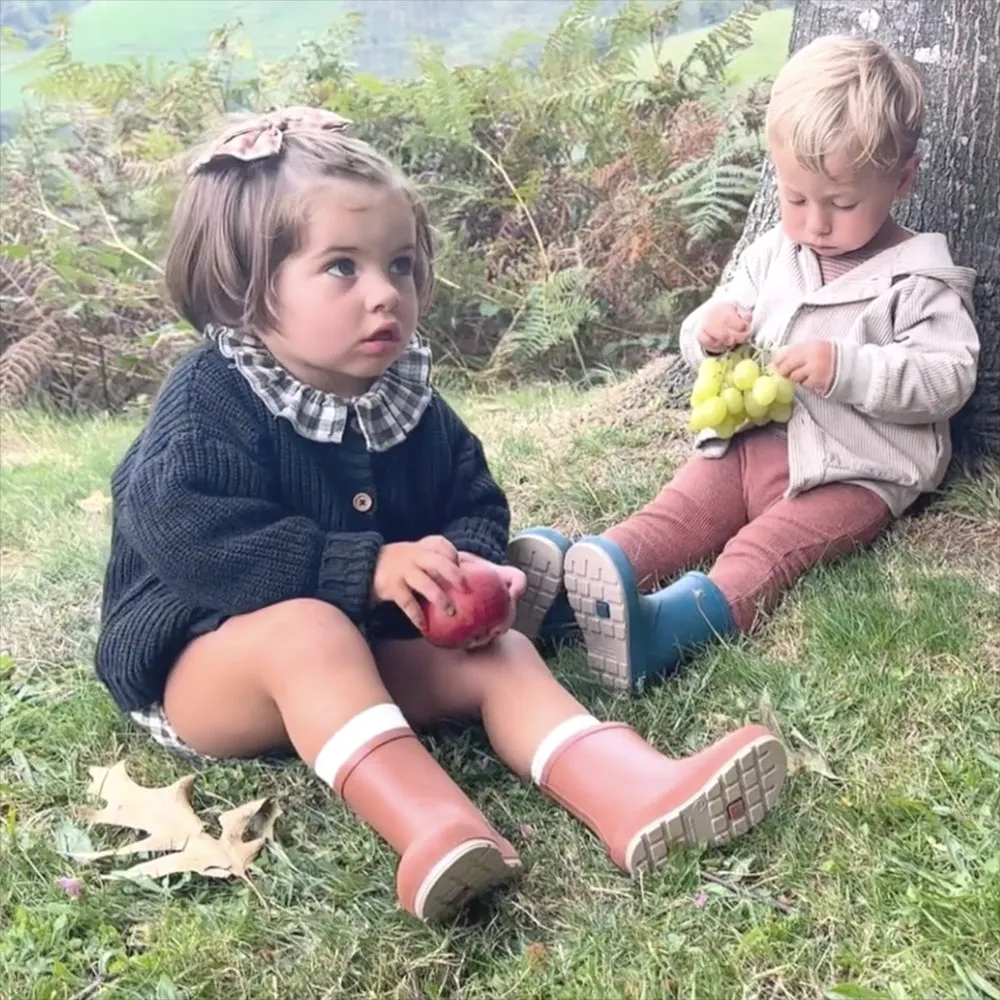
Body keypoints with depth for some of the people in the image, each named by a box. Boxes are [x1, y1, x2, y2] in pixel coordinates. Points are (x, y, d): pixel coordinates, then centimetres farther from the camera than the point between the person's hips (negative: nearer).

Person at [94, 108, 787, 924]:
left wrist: (471, 565, -18)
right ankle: (431, 827, -53)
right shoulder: (209, 405, -17)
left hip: (365, 651, 6)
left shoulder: (406, 399, 3)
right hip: (199, 668, -5)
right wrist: (367, 568, -33)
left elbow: (475, 505, 8)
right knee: (307, 625, -37)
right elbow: (191, 541, -29)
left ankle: (636, 794, -38)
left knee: (498, 653, -15)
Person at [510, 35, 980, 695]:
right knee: (679, 512, -17)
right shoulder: (772, 255, 13)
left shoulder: (920, 280, -3)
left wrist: (846, 367, -25)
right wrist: (710, 331, -7)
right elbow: (702, 340, 19)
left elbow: (948, 378, -12)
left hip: (853, 472, -6)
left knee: (771, 547, -30)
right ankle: (578, 575, -36)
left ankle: (676, 619, -55)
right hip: (751, 442, 7)